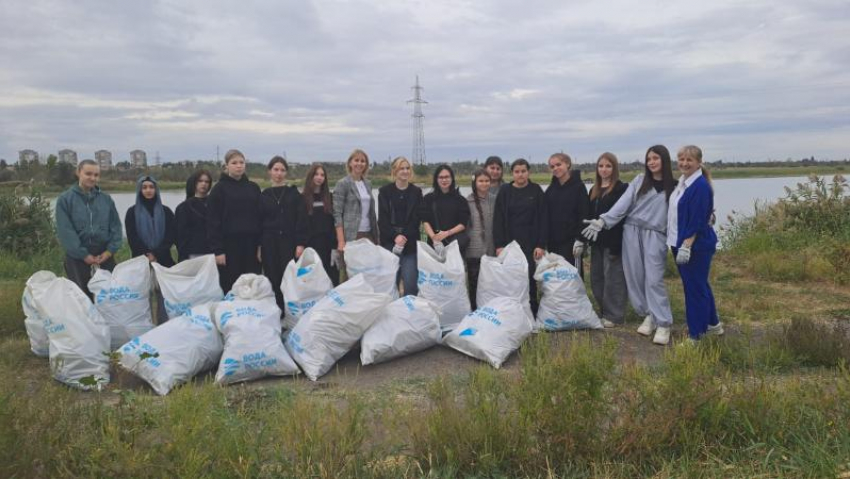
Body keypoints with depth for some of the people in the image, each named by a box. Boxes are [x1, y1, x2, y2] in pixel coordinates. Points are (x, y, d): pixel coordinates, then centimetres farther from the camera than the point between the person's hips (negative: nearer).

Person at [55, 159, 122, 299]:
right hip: (78, 257, -2)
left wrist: (109, 251, -9)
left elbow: (116, 226, 4)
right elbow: (65, 231, -9)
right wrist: (84, 255, -13)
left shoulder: (106, 199, 7)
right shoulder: (65, 199, -2)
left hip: (105, 256, 3)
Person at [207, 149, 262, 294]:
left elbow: (260, 217, 10)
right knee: (230, 288, -2)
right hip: (229, 244, -3)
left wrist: (260, 245, 1)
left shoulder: (253, 188, 11)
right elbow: (213, 222, -3)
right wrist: (217, 250, -9)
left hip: (251, 244, 3)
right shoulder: (219, 189, 1)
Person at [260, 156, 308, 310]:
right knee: (272, 279, 1)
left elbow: (301, 220, 0)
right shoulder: (263, 196, 10)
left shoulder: (294, 194, 6)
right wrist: (258, 246, 1)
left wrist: (300, 244, -8)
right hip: (269, 243, 2)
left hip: (289, 242, -1)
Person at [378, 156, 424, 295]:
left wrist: (405, 236, -12)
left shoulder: (416, 192, 8)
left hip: (410, 242, 0)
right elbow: (382, 219, 0)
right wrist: (395, 236, -13)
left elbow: (417, 218, 1)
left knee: (410, 281, -7)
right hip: (389, 242, 0)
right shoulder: (385, 191, 6)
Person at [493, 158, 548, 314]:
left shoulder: (536, 191, 3)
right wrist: (499, 245, -6)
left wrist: (541, 244, -7)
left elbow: (543, 219, 0)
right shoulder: (505, 191, 5)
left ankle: (532, 312, 10)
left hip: (530, 243, -1)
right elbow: (498, 219, 2)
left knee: (530, 278, 1)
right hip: (509, 242, 1)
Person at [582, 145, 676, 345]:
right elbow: (623, 203, -1)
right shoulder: (640, 180, 9)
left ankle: (663, 324, -4)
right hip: (632, 232, 3)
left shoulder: (673, 187, 5)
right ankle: (649, 315, 16)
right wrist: (603, 220, -13)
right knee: (635, 277, 2)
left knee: (654, 279, -10)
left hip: (655, 236, -3)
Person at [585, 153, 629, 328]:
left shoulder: (622, 188, -8)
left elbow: (622, 217, -15)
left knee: (613, 278, -2)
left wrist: (616, 245, -20)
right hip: (597, 241, 8)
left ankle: (614, 316, 8)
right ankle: (604, 312, 24)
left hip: (613, 241, -8)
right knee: (596, 278, 12)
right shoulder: (594, 190, 16)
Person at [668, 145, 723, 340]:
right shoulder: (681, 182, 10)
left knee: (695, 288, -1)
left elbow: (697, 221, -20)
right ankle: (712, 324, 35)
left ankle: (696, 335, 9)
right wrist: (679, 244, 15)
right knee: (699, 285, 20)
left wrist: (686, 245, -23)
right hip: (680, 243, 9)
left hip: (696, 245, -9)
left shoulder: (701, 186, -17)